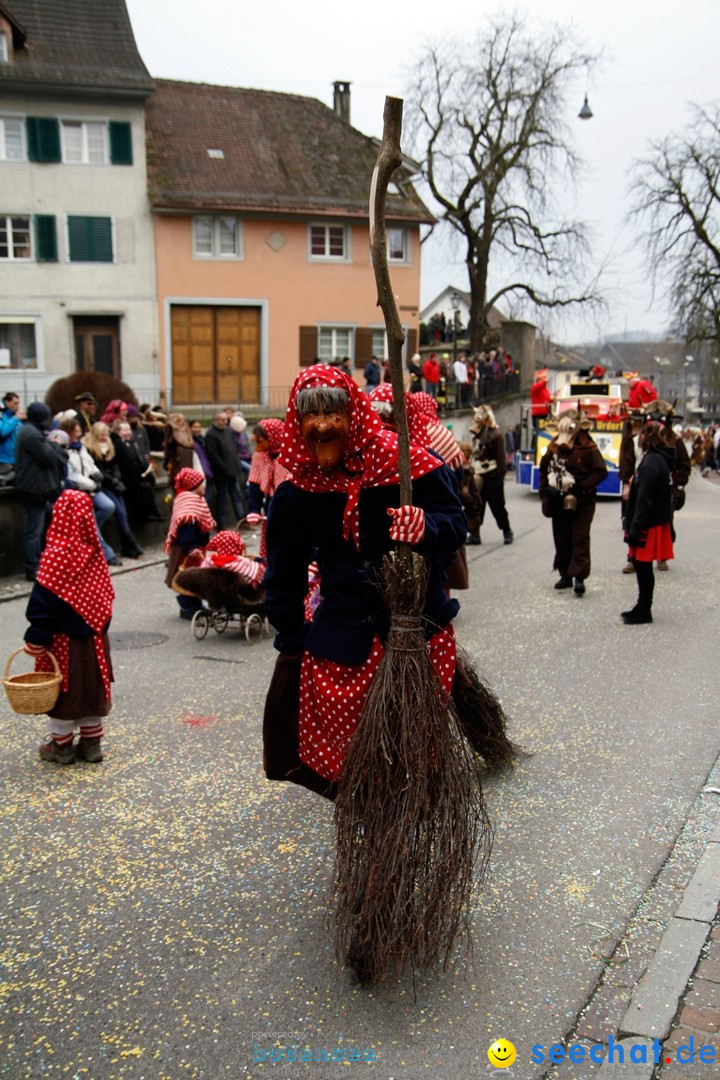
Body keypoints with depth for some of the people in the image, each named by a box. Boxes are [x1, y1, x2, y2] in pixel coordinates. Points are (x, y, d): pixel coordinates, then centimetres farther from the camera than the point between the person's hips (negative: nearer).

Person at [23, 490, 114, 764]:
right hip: (94, 636, 5)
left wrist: (36, 639, -10)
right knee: (92, 688, 13)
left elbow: (43, 601, -16)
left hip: (63, 638, -5)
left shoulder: (55, 555, -18)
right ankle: (91, 743, 22)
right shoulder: (94, 551, -1)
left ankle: (61, 744, 19)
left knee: (63, 690, 8)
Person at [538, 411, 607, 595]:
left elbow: (601, 471, -13)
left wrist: (581, 486, -19)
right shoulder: (554, 447, 5)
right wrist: (545, 489, 4)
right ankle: (565, 574, 21)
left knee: (580, 538, -6)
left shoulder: (588, 448, -9)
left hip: (582, 500, -5)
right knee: (561, 538, 10)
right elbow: (544, 469, 15)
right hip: (559, 500, 5)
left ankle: (580, 577, -8)